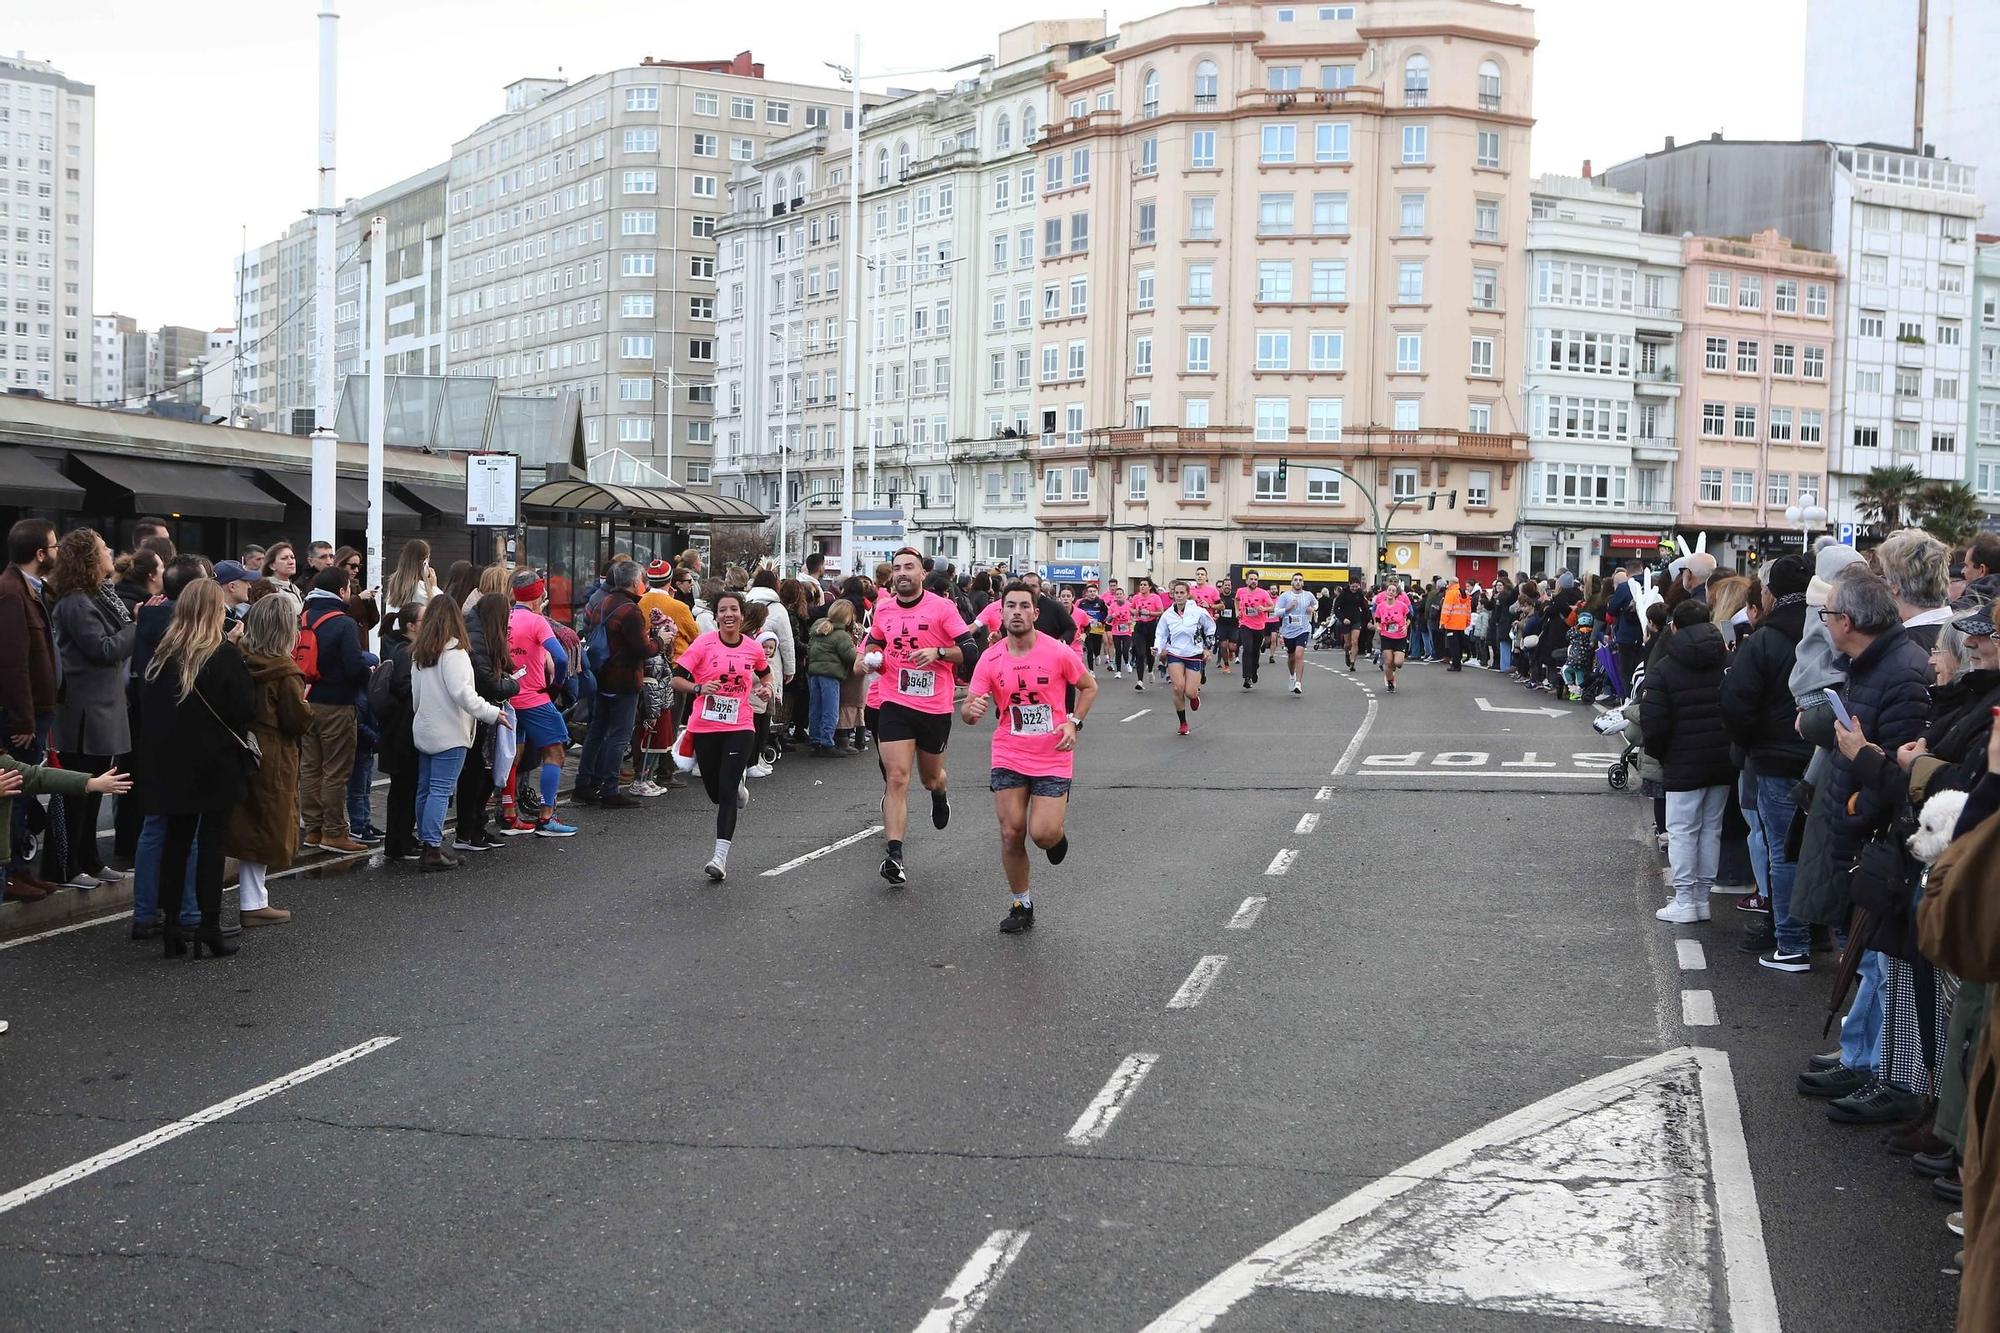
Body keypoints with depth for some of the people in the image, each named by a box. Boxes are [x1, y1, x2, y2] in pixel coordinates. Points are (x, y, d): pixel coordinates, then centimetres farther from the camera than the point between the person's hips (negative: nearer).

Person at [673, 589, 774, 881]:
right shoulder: (704, 644, -7)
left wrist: (765, 688, 2)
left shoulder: (753, 648, 1)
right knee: (715, 793, 12)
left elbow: (765, 672, 23)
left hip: (739, 728, 0)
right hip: (705, 727, 0)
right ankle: (738, 785, 48)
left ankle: (720, 856, -12)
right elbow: (676, 678, -7)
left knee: (726, 794, -11)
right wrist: (698, 688, -24)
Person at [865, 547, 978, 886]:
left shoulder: (942, 607, -8)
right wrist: (873, 657, 1)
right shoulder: (883, 609, 4)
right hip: (895, 703, 1)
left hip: (936, 706, -1)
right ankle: (894, 855, -16)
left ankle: (939, 793, 56)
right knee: (896, 778, -12)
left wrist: (938, 652, -24)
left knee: (930, 778, 17)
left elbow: (969, 651, -9)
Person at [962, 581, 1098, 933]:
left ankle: (1058, 833, 27)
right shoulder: (990, 659, -4)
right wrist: (972, 709, -29)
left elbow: (1089, 686, 6)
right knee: (1011, 834, 0)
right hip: (1009, 759, 2)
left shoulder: (1058, 653, -9)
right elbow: (969, 710, -5)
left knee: (1043, 834, -12)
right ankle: (1021, 904, 20)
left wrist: (1073, 722, -7)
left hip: (1053, 759, -2)